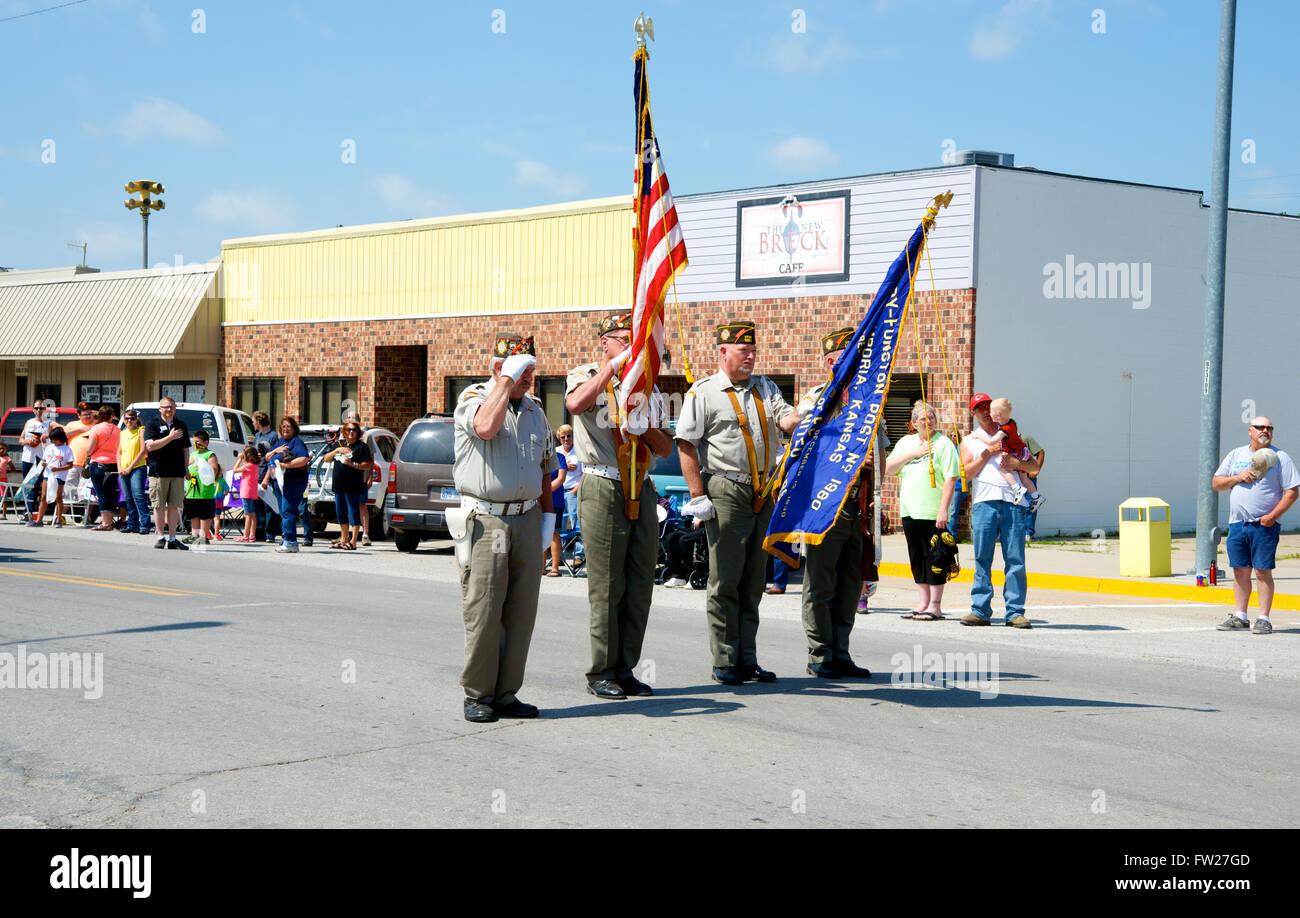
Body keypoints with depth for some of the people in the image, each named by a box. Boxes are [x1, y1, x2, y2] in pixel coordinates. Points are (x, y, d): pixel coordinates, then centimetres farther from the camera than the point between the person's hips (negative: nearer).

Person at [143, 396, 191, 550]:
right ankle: (161, 537, 5)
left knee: (174, 506, 3)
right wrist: (170, 437, -14)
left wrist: (185, 468, 12)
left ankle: (172, 538, 6)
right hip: (158, 472, -3)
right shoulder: (152, 424, 2)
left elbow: (185, 449, 20)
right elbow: (150, 446, -11)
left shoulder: (181, 425, 15)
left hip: (177, 473, 3)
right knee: (159, 506, -1)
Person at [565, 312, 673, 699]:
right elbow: (576, 405, -25)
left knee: (640, 587, 6)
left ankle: (625, 670, 14)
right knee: (607, 587, -5)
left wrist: (646, 429, -3)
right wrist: (615, 365, -22)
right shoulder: (585, 377, 2)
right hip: (603, 489, -6)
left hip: (642, 490, 6)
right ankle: (602, 674, 4)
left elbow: (666, 448, 17)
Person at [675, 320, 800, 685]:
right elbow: (687, 446, -5)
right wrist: (698, 495, -12)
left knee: (753, 580, 9)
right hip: (727, 493, -6)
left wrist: (804, 415, -20)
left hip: (764, 493, 6)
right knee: (726, 580, -4)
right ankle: (724, 662, 2)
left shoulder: (765, 387, 17)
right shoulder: (703, 393, -1)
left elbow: (785, 420, 3)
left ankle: (747, 660, 15)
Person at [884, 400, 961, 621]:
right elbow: (887, 469, 6)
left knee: (933, 556, -4)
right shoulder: (906, 442, 14)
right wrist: (913, 454, -5)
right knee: (917, 557, 10)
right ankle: (923, 603, 18)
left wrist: (943, 509, -17)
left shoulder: (943, 444, -3)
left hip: (932, 512, -6)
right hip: (909, 510, 6)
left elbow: (951, 479, -10)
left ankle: (935, 606, 0)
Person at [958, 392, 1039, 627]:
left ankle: (1015, 612, -2)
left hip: (1013, 502, 1)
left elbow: (1034, 467, 18)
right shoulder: (970, 440, 18)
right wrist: (988, 453, -3)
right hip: (984, 502, -1)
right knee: (982, 558, -3)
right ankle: (980, 610, 1)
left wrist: (1018, 463, -1)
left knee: (1015, 559, -5)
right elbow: (967, 473, 3)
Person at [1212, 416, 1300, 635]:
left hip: (1264, 525, -4)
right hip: (1237, 524, 4)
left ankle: (1264, 619, -1)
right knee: (1240, 571, 7)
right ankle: (1240, 617, 15)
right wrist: (1237, 478, -6)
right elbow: (1216, 483, 13)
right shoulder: (1236, 455, 14)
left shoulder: (1279, 458, 1)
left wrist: (1273, 515, -14)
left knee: (1263, 572, -5)